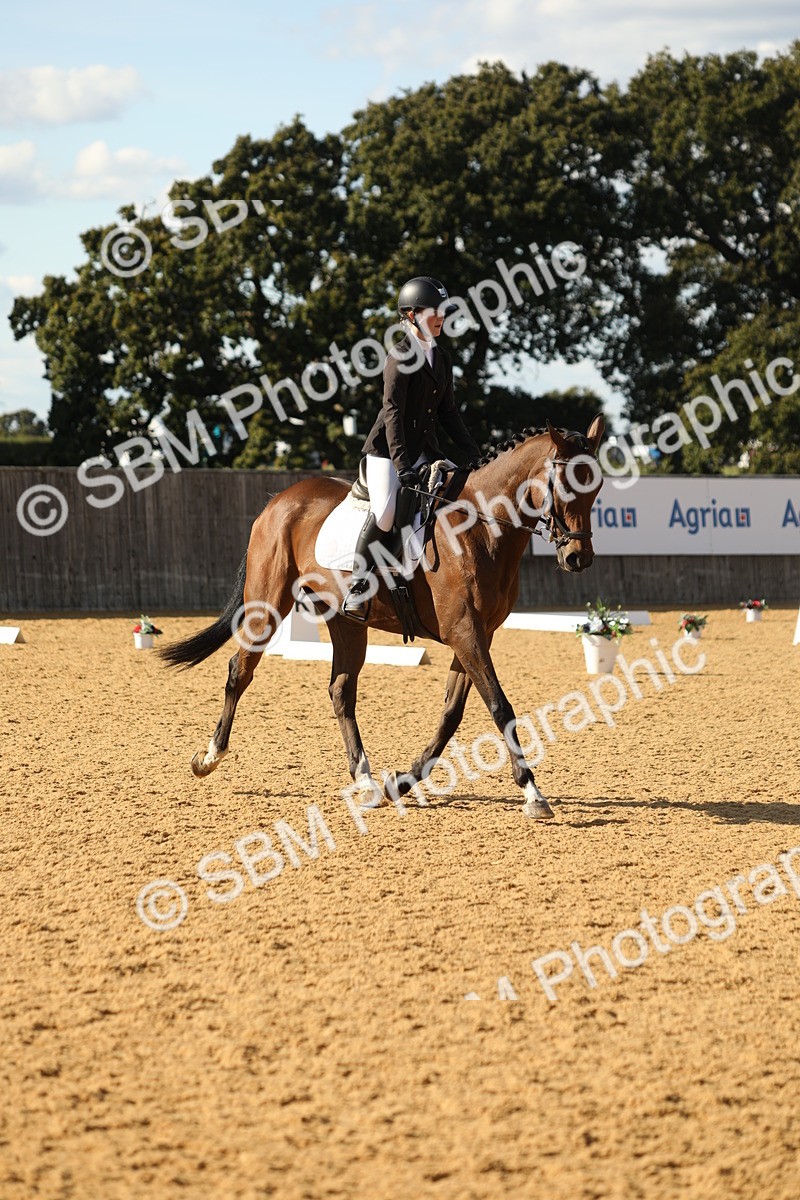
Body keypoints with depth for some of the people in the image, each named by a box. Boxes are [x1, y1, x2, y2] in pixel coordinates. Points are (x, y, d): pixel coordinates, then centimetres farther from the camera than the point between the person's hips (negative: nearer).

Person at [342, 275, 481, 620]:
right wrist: (403, 466, -25)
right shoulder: (400, 355, -10)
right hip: (387, 450, -8)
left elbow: (448, 413, 18)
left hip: (424, 451, 8)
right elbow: (393, 411, -17)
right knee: (387, 511, -27)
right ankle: (358, 588, -18)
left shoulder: (442, 359, 13)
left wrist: (475, 455, 9)